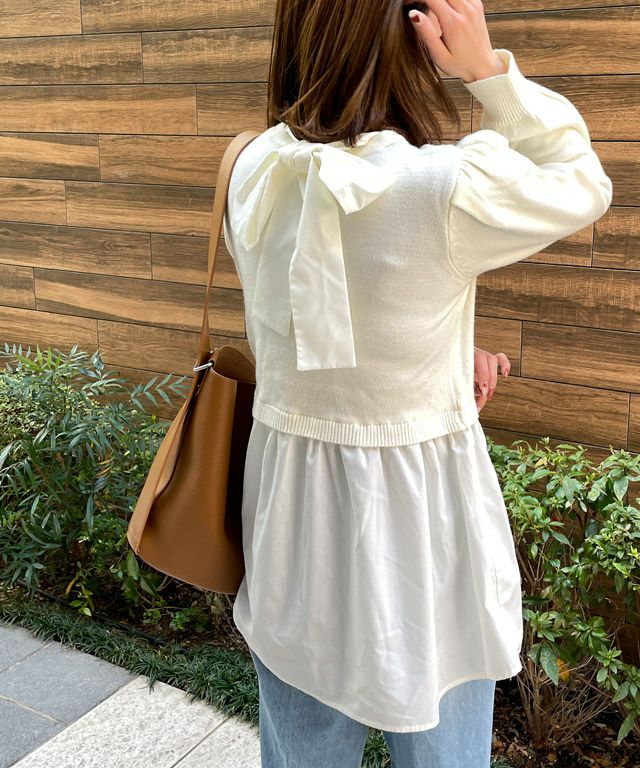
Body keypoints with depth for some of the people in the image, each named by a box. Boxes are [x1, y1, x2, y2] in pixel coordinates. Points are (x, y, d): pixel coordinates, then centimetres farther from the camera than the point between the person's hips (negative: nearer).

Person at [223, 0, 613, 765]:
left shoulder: (255, 175, -5)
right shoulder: (448, 187, -23)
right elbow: (579, 185, -3)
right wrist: (488, 68, -8)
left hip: (291, 503, 5)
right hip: (416, 513, -5)